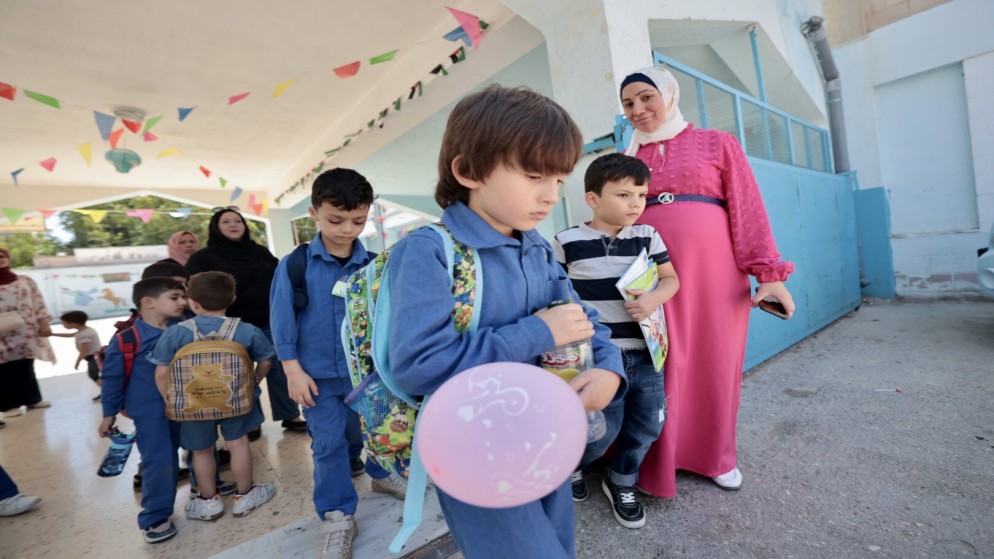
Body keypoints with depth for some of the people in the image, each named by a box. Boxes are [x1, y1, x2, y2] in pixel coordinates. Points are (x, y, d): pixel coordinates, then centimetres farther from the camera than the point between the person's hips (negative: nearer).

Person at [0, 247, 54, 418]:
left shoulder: (26, 281, 9)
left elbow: (39, 304, 7)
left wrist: (44, 323, -3)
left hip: (26, 332, 1)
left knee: (26, 367, 9)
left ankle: (33, 399, 19)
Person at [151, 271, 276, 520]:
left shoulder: (175, 333, -15)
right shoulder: (247, 331, -14)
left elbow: (162, 372, -12)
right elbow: (265, 362, -5)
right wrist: (253, 382, 13)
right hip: (235, 399, 0)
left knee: (202, 450, 21)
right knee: (238, 443, 17)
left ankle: (209, 501, 38)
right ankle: (245, 496, 30)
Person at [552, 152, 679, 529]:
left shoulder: (647, 236, 4)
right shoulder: (568, 242, -6)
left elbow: (671, 278, 8)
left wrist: (654, 298, -14)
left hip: (643, 350, 5)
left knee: (648, 423, 10)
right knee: (606, 426, -3)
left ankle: (621, 482, 37)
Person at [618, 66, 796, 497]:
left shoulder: (717, 143, 8)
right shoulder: (628, 159, 13)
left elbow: (747, 208, 2)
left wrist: (769, 272, -5)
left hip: (714, 271, 0)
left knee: (715, 361, 9)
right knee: (662, 367, 3)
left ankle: (715, 455, 31)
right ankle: (659, 459, 22)